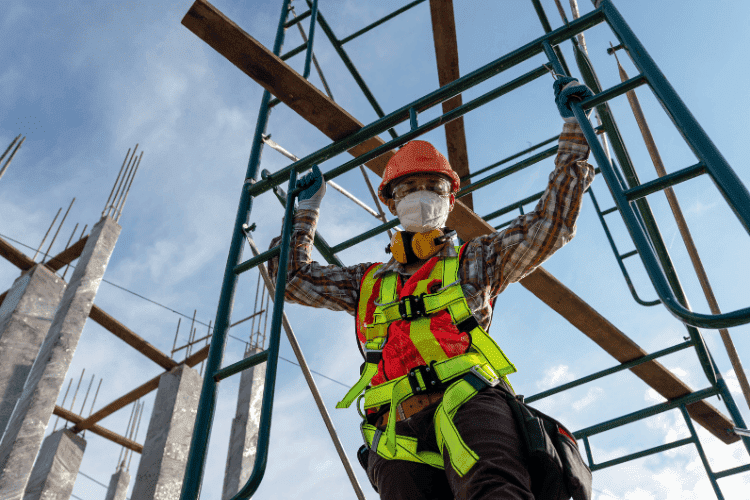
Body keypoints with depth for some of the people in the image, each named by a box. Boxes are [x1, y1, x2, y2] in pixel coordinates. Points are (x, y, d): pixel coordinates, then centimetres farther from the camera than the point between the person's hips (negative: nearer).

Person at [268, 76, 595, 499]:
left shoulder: (474, 261, 27)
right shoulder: (369, 282, 33)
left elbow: (553, 224, 22)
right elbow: (294, 275, 39)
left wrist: (574, 127, 25)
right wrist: (308, 207, 45)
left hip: (467, 404, -2)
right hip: (398, 431, 2)